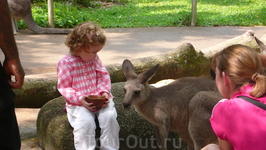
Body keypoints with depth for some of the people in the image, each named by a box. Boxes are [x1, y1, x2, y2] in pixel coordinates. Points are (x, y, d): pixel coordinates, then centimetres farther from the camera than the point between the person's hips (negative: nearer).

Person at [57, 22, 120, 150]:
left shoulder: (94, 58, 8)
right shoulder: (65, 63, -7)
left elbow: (103, 76, 11)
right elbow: (64, 87, -7)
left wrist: (104, 91, -8)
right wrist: (79, 99, -21)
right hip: (77, 104, -4)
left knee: (109, 116, -21)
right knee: (85, 122, -30)